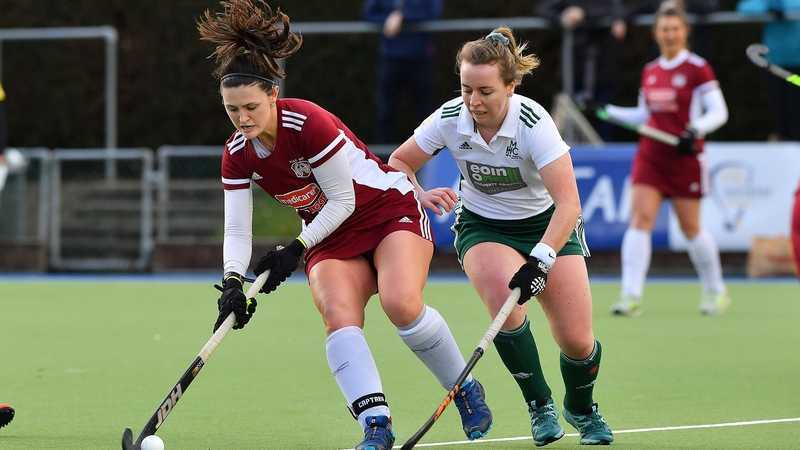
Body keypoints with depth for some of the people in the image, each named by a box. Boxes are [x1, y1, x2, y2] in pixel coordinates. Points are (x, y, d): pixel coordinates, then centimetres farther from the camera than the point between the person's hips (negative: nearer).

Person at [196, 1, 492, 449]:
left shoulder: (308, 123, -26)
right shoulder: (238, 154, -7)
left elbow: (342, 200, -19)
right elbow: (237, 229, -6)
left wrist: (295, 251, -21)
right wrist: (233, 282, -22)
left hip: (392, 209, -5)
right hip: (331, 236, 5)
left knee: (401, 304, -28)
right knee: (338, 314, -24)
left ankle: (467, 391, -6)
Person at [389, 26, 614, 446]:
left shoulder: (534, 123, -29)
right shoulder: (449, 119, -19)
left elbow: (568, 203, -35)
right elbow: (397, 163, -4)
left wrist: (539, 260, -46)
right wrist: (421, 195, -24)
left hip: (547, 225, -1)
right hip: (483, 226, 1)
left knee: (577, 341, -11)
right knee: (505, 303, -31)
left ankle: (581, 409, 25)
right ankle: (540, 405, -7)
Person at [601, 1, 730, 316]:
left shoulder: (697, 68, -6)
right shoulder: (649, 72, 10)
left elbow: (719, 112, -9)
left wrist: (696, 129, -26)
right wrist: (608, 111, 10)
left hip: (684, 158, -4)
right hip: (650, 157, 4)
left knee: (690, 228, 5)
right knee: (640, 218, -12)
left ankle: (715, 291, 25)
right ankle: (631, 296, -17)